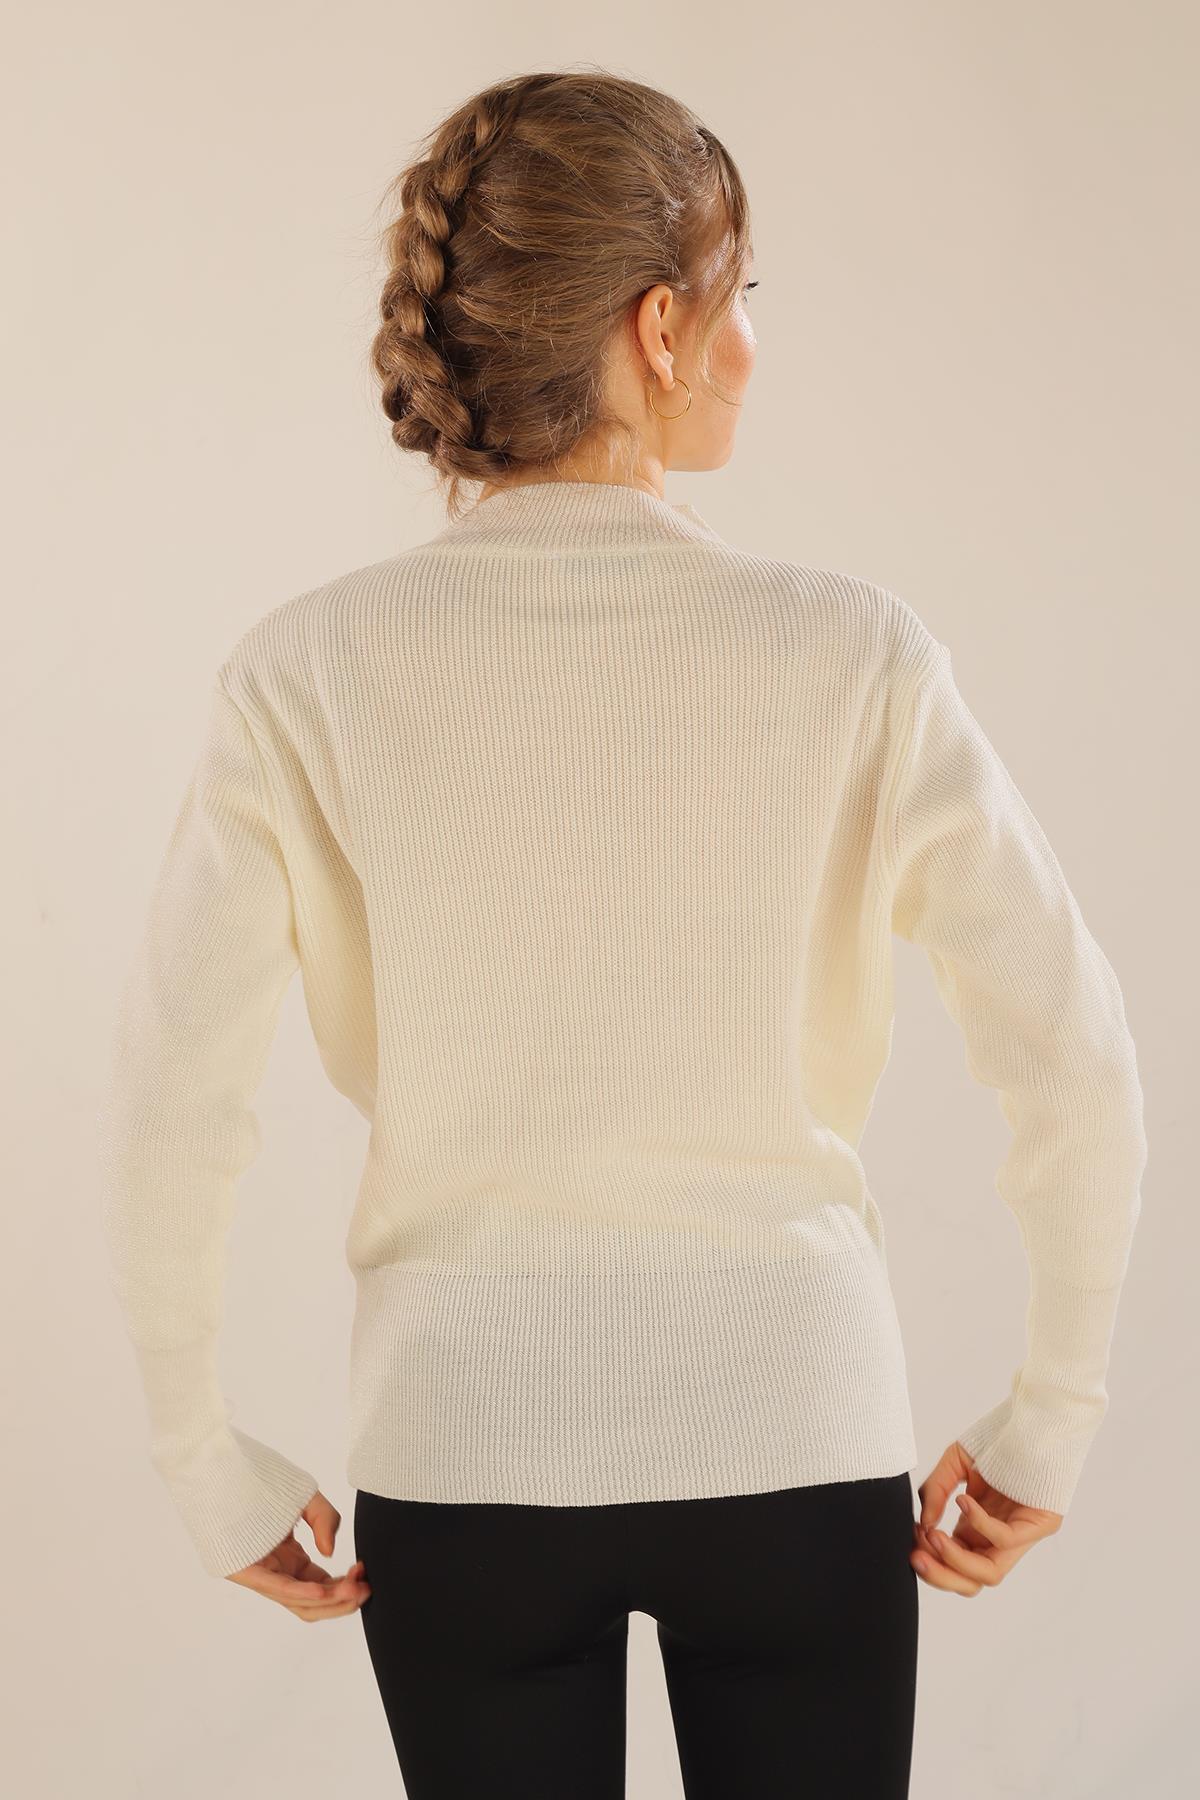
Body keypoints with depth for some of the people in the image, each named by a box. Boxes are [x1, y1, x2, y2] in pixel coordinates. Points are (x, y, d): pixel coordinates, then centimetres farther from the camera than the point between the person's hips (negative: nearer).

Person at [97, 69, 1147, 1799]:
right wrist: (1050, 1422, 2)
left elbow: (168, 1114, -11)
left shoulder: (308, 672, -10)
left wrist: (212, 1467, 2)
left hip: (465, 1458, 1)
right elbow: (1078, 1067, -11)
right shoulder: (846, 654, -11)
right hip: (793, 1440, 0)